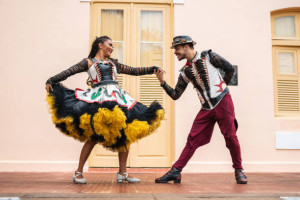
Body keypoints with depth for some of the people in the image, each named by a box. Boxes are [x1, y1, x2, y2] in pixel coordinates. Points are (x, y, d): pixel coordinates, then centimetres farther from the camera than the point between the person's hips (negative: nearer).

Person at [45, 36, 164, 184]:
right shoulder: (88, 62, 14)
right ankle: (78, 172, 2)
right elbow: (68, 72, 4)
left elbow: (134, 71, 27)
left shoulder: (113, 63, 26)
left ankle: (122, 173, 9)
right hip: (98, 99, -5)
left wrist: (152, 69, 19)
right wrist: (51, 81, -6)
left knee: (126, 135, -1)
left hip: (119, 99, 5)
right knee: (94, 137, -12)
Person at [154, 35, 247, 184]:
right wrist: (162, 82, -1)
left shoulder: (208, 56, 0)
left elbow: (230, 69, 6)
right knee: (193, 139, -2)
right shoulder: (185, 72, 12)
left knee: (230, 137, -3)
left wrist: (221, 87, 10)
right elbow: (175, 95, 10)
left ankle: (239, 171, 15)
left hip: (223, 102, -3)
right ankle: (175, 172, -2)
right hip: (206, 108, 4)